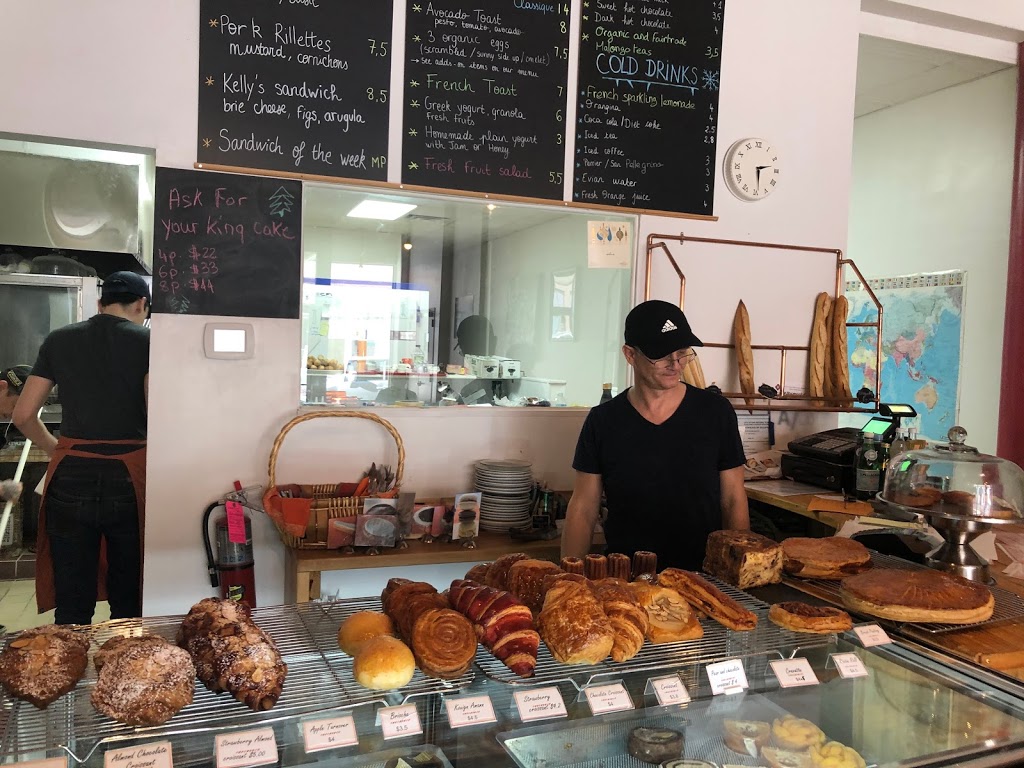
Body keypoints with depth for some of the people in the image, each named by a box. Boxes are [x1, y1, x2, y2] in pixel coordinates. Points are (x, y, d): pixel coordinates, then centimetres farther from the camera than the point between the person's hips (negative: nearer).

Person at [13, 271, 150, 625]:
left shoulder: (59, 340, 8)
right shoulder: (147, 341, -2)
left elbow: (23, 415, 8)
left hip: (71, 479, 3)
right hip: (128, 478, -2)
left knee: (72, 607, 10)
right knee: (128, 604, 10)